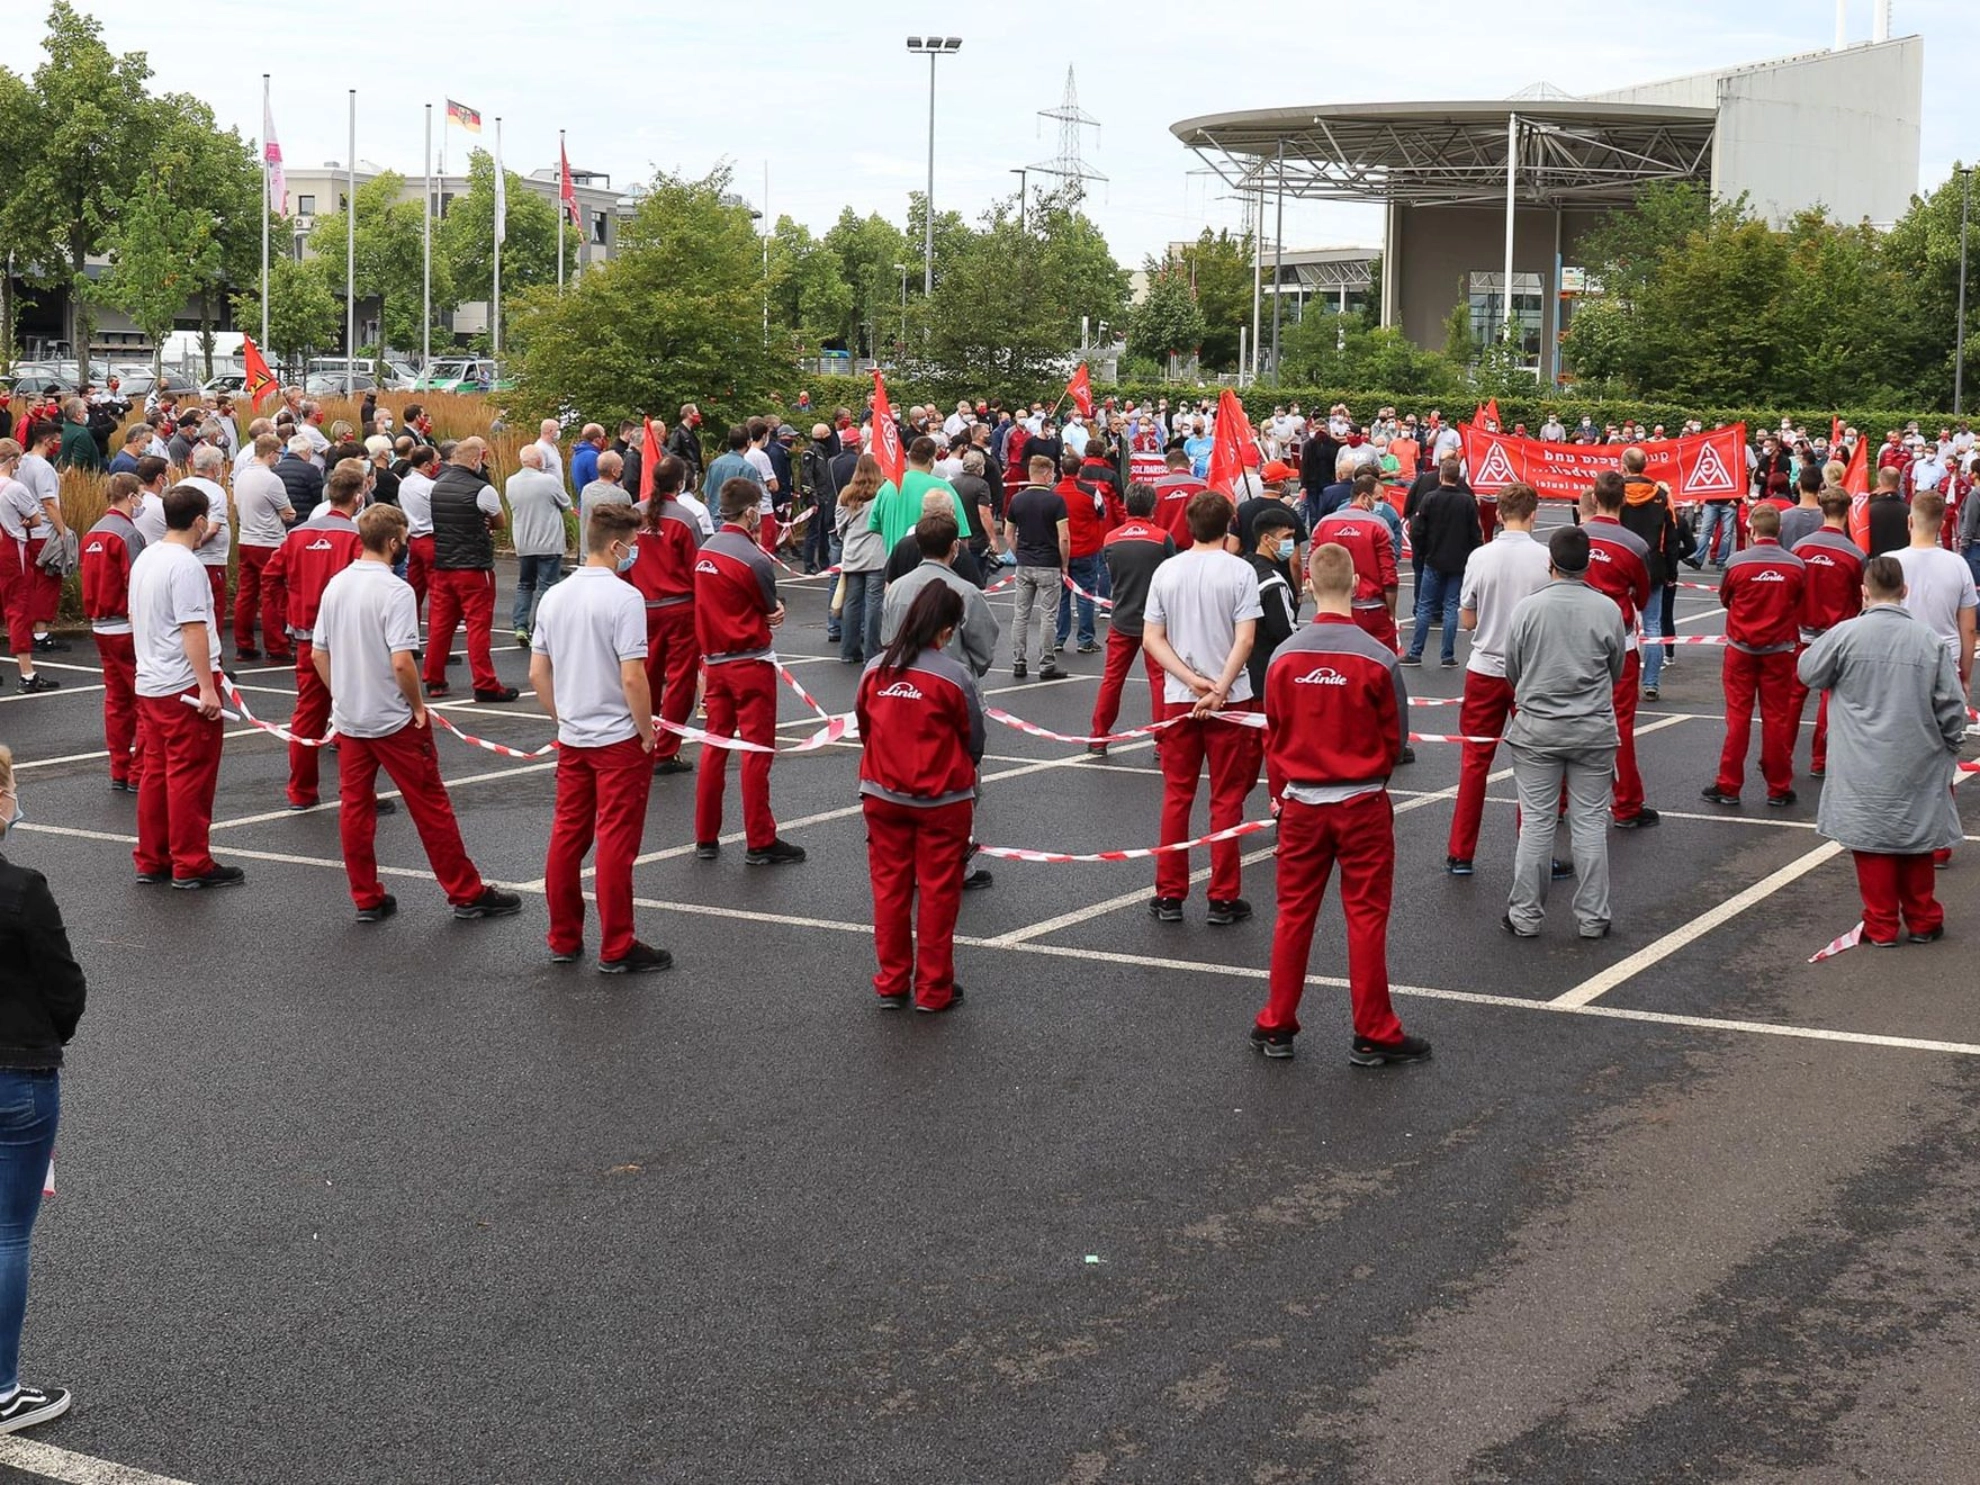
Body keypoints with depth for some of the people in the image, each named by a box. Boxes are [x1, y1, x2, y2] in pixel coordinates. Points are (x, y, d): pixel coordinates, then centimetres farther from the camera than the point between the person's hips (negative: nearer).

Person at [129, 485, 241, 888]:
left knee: (155, 773, 13)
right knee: (190, 776, -2)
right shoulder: (186, 566, -17)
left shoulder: (145, 559, 11)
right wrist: (208, 687, -22)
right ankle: (191, 866, 3)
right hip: (186, 687, -9)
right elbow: (193, 630, -22)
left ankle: (151, 862, 18)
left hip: (150, 685, 9)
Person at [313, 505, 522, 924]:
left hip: (348, 717, 7)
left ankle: (367, 899, 15)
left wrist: (341, 696, 17)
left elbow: (317, 654, 8)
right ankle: (467, 894, 10)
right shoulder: (395, 590, -19)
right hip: (392, 719, -7)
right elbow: (402, 660, -25)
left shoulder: (336, 586, 3)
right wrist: (418, 705, -11)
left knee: (355, 807, 10)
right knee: (431, 806, 2)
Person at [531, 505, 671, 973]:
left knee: (567, 837, 13)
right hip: (618, 738, -7)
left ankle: (564, 939, 20)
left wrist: (563, 719, 18)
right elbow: (632, 678, -21)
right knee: (616, 843, -1)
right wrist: (648, 734, -10)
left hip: (572, 739, 7)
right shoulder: (624, 598, -17)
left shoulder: (554, 597, 5)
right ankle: (616, 949, 5)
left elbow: (537, 674, 8)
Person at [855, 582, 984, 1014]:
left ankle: (892, 983, 21)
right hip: (942, 799, -3)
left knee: (889, 886, 13)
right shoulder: (954, 675, -16)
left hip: (882, 795, 3)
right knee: (938, 892, 7)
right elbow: (974, 741, -5)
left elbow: (863, 727, 6)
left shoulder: (875, 669, -6)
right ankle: (933, 989, 14)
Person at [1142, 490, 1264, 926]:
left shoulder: (1166, 571, 1)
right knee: (1226, 800, 5)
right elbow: (1244, 638, -16)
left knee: (1176, 797, 11)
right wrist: (1218, 690, -16)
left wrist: (1192, 681, -8)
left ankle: (1169, 896, 13)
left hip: (1178, 698, 3)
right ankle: (1223, 899, 8)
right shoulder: (1240, 571, -8)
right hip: (1230, 698, -2)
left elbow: (1151, 638, -2)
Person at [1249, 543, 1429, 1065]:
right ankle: (1373, 1035, 11)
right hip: (1363, 804, -2)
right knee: (1366, 918, 5)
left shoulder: (1284, 657, -7)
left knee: (1293, 914, 12)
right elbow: (1396, 736, -2)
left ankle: (1276, 1027, 20)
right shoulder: (1378, 659, -14)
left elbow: (1273, 736, 4)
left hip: (1301, 804, 2)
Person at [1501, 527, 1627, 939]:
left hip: (1536, 727, -1)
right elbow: (1616, 672, 7)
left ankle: (1525, 915, 10)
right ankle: (1592, 917, 12)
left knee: (1536, 822, 5)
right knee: (1589, 822, 7)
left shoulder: (1528, 608, -9)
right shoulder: (1608, 610, -6)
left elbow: (1512, 671, 3)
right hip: (1594, 731, 1)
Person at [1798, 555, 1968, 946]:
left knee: (1873, 842, 8)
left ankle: (1881, 926, 11)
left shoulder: (1847, 634, -12)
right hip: (1918, 766, 2)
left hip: (1866, 770, -2)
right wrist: (1948, 754, 12)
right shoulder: (1929, 640, -6)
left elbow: (1808, 672, 4)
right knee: (1917, 841, 16)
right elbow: (1952, 709, -1)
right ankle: (1923, 921, 24)